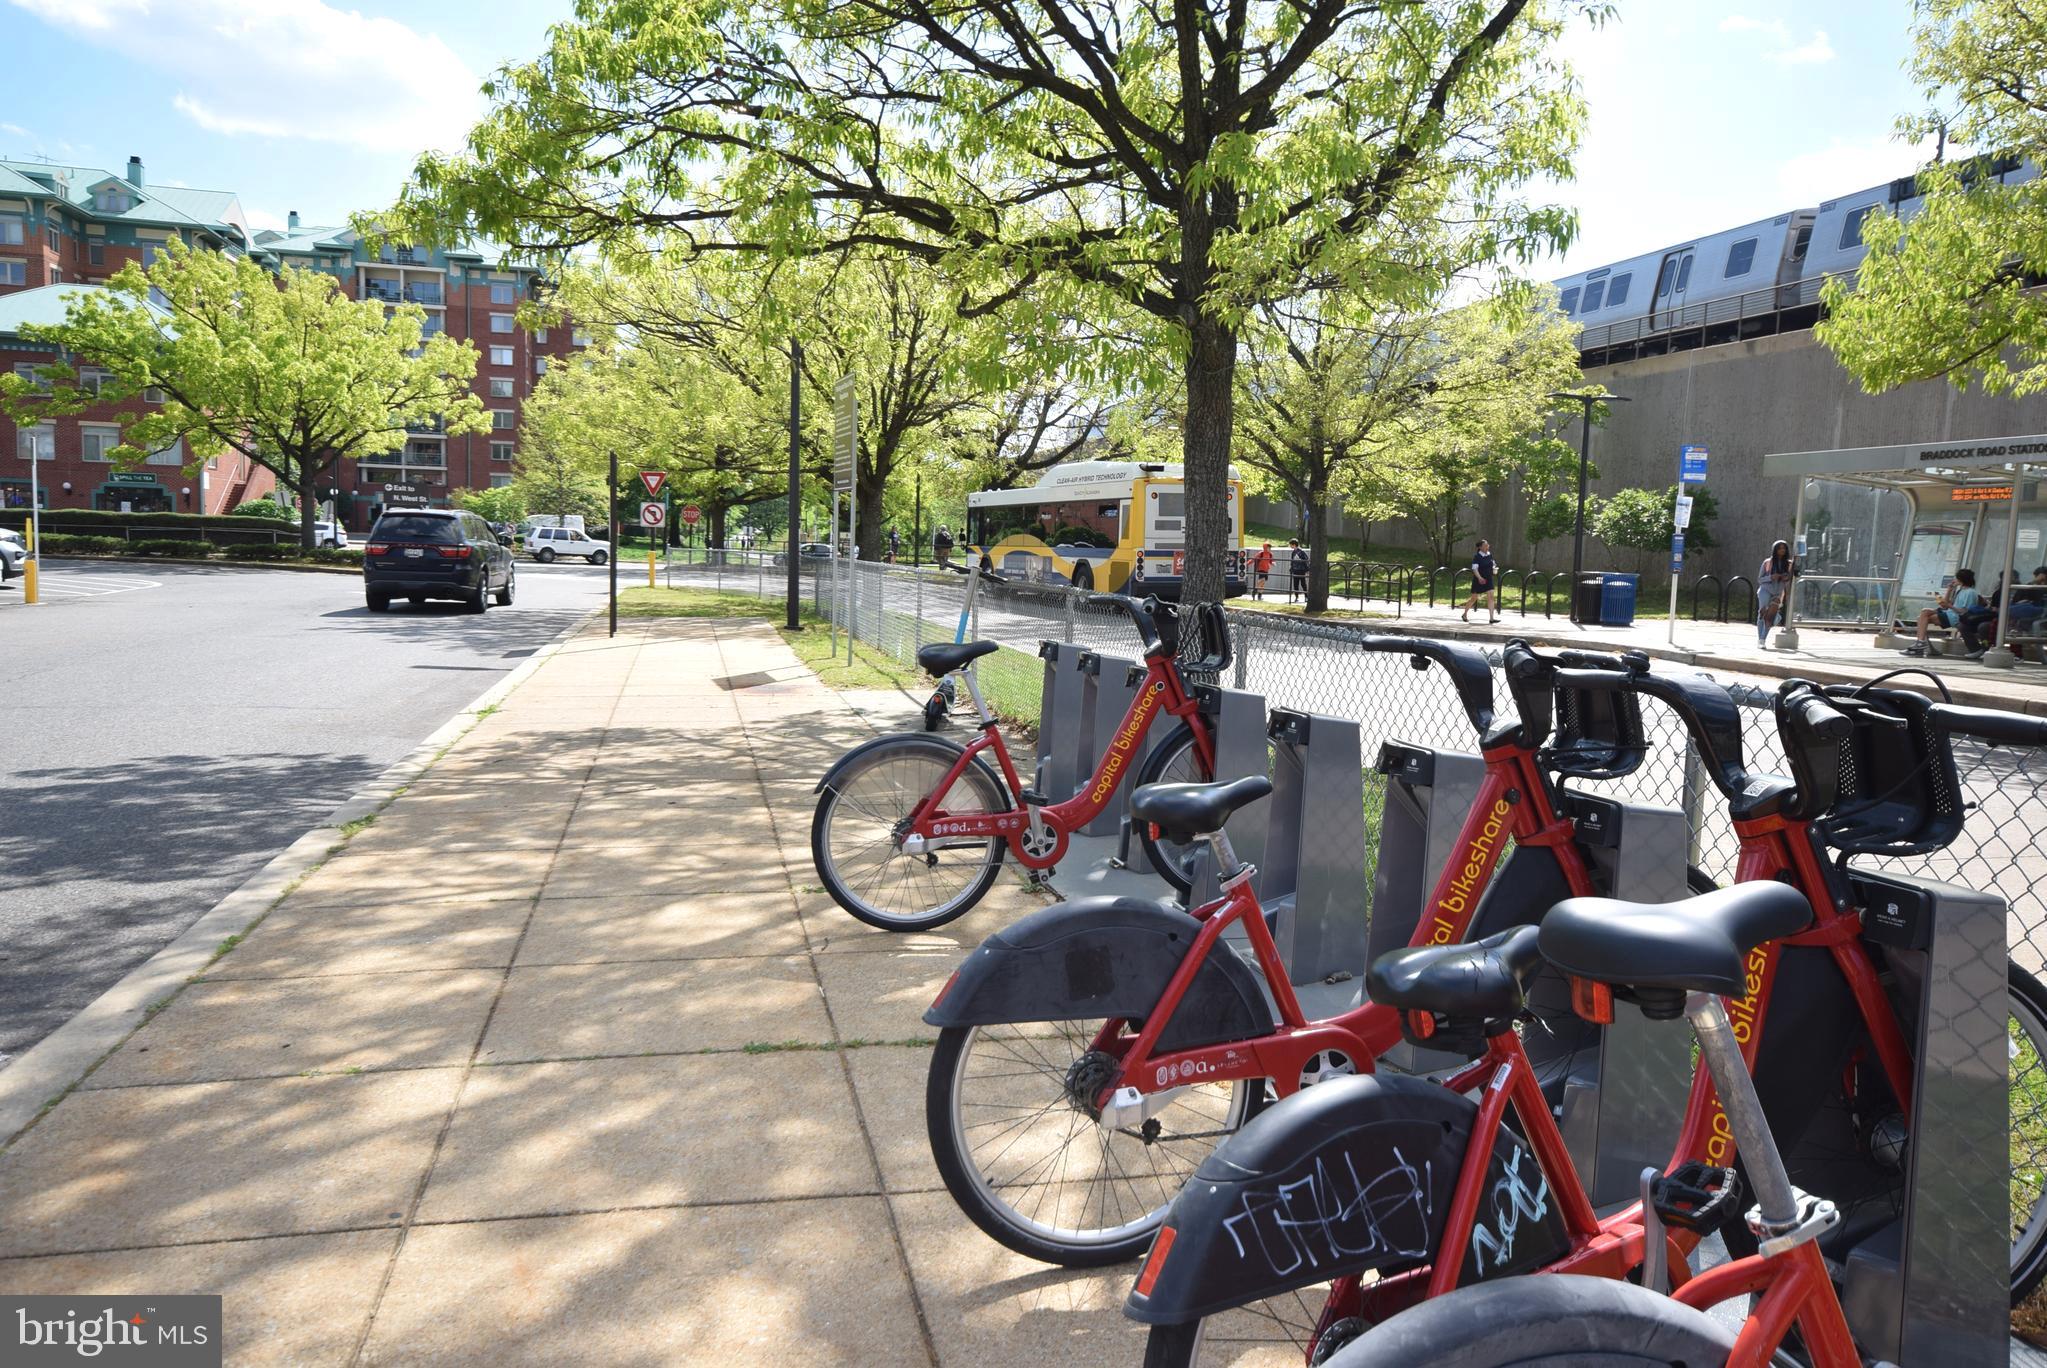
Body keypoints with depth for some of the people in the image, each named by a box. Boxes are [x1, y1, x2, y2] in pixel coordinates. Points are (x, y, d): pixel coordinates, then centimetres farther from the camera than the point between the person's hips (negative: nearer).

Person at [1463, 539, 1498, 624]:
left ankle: (1491, 618, -11)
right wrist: (1479, 577, -35)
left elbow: (1492, 564, 23)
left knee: (1491, 597, -9)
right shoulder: (1477, 556, -14)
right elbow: (1474, 569, -21)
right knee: (1474, 598, 8)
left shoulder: (1490, 555, 5)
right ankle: (1465, 614, 29)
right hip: (1478, 581, -5)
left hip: (1488, 579, 5)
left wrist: (1494, 569, 1)